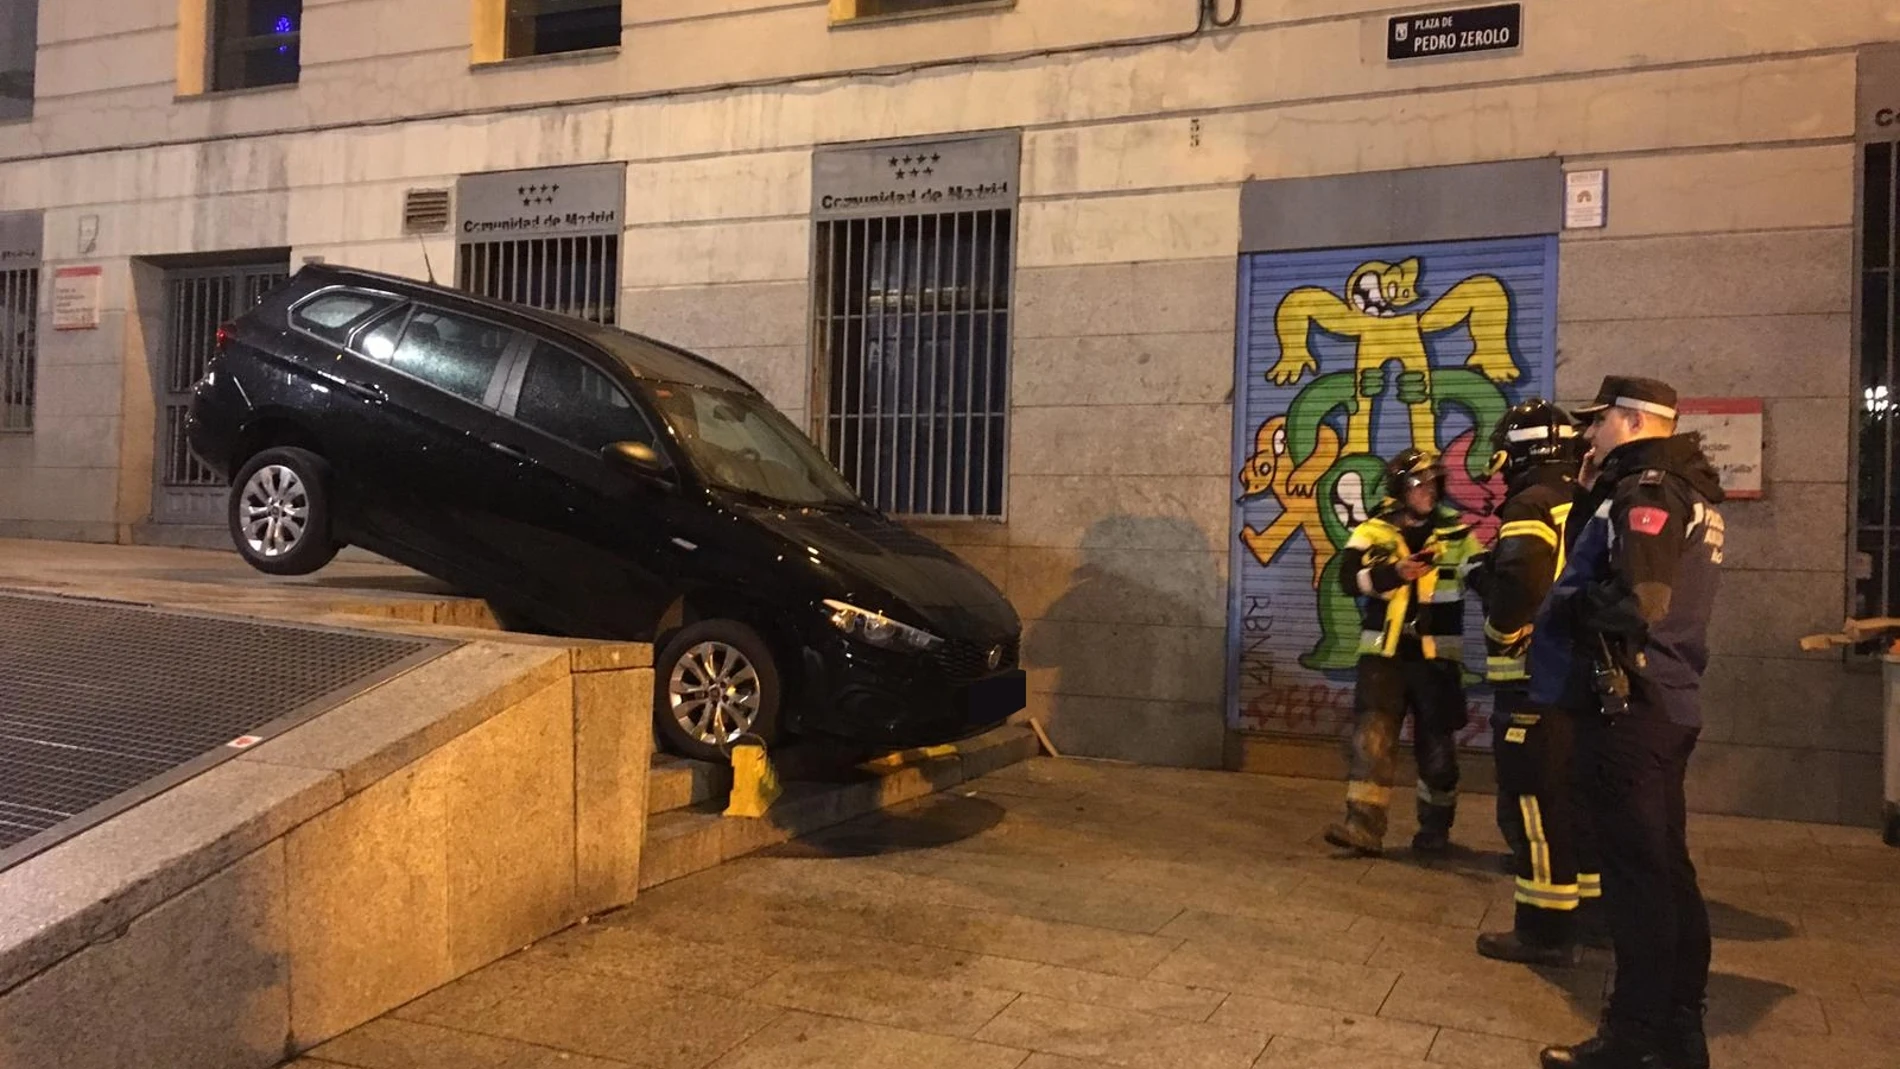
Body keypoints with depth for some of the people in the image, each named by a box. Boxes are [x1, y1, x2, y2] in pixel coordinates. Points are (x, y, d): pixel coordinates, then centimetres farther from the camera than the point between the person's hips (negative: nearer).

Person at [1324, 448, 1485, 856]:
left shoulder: (1457, 532, 5)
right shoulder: (1373, 531, 1)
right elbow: (1350, 577, -15)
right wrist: (1395, 571, -30)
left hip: (1436, 656, 1)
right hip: (1383, 653, -1)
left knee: (1436, 746, 11)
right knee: (1371, 736, -9)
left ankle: (1435, 828, 28)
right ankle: (1363, 825, -7)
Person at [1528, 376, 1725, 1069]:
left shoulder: (1648, 491, -15)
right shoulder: (1682, 491, 17)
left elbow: (1633, 601, -27)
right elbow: (1599, 557, 15)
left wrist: (1558, 608, -14)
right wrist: (1594, 492, 8)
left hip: (1628, 705, -11)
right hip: (1662, 701, 11)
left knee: (1636, 873, -5)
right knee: (1665, 866, 15)